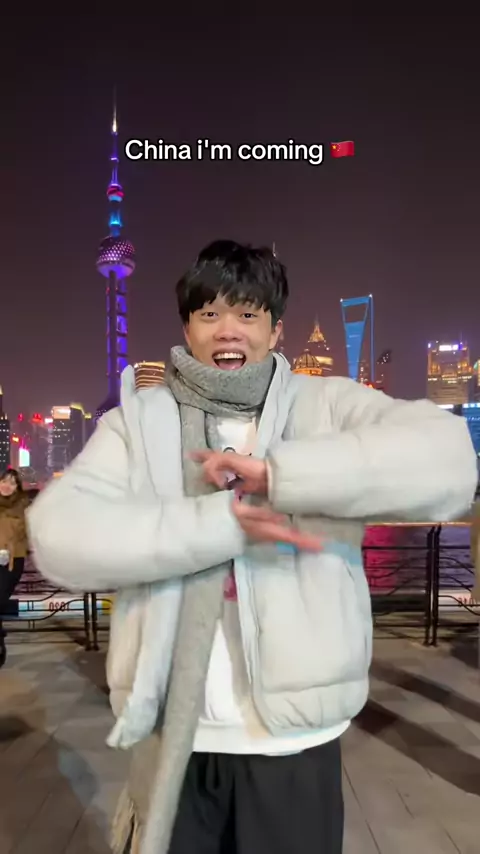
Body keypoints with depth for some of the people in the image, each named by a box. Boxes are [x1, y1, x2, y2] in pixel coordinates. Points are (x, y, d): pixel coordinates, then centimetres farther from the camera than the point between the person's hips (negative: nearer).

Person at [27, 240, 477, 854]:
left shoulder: (328, 406, -3)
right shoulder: (140, 419, -1)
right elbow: (58, 534, -14)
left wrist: (276, 472, -23)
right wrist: (224, 522, -22)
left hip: (296, 737, 0)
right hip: (175, 734, 1)